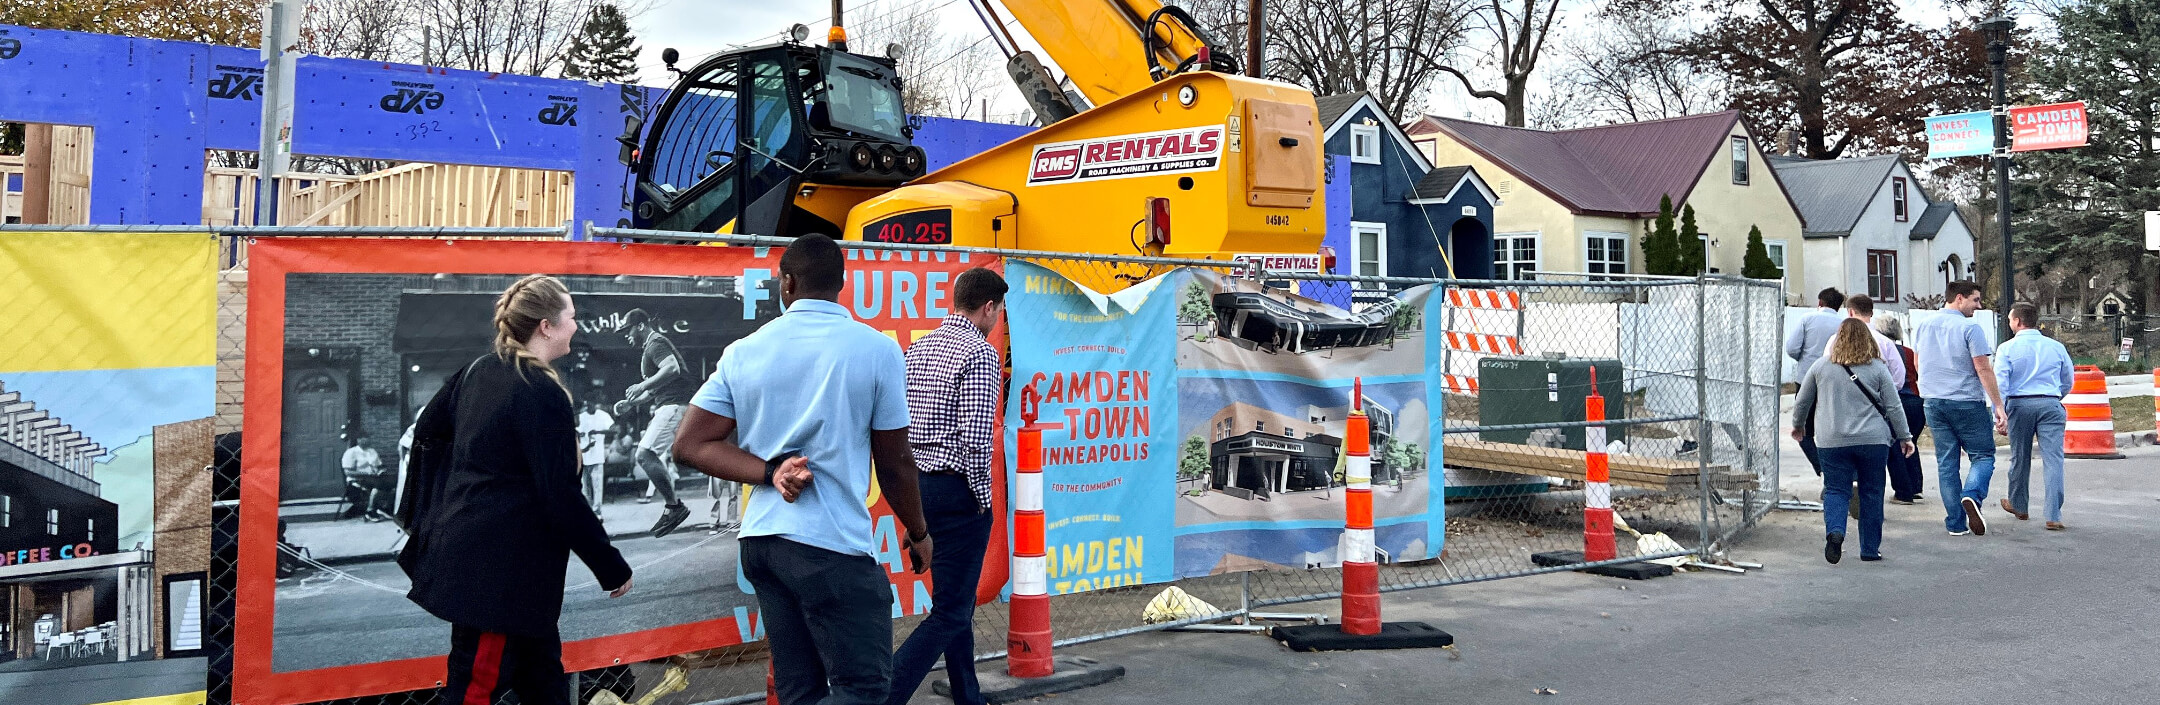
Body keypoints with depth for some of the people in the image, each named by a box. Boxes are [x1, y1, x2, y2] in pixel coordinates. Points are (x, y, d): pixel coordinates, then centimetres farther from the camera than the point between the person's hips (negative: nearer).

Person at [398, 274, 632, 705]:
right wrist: (611, 568, -13)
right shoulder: (543, 393, -19)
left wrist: (431, 510, 28)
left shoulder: (480, 370, 7)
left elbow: (428, 429, 18)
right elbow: (560, 495, -21)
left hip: (465, 550, 9)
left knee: (541, 667, 17)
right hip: (498, 568, -9)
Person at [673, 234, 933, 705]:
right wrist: (918, 532, 14)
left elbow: (690, 446, 1)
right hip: (833, 544, -6)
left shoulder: (744, 352, 6)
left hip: (760, 539, 6)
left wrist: (771, 471, -6)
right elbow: (894, 462, -1)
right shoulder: (877, 350, -6)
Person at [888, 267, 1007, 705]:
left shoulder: (917, 348, 11)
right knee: (950, 613, -3)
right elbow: (975, 438, -20)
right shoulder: (981, 354, -13)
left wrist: (911, 482, 17)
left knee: (958, 601, 20)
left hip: (918, 485, 9)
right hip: (956, 490, -9)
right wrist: (982, 497, -9)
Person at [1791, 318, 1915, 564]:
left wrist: (1798, 425, 30)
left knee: (1836, 490, 5)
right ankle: (1870, 549, 13)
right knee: (1871, 493, 9)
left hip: (1832, 442, 0)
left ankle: (1834, 530, -22)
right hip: (1873, 441, 0)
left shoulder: (1821, 366, 4)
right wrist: (1905, 437, 14)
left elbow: (1802, 401, 13)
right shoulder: (1878, 369, 0)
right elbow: (1893, 408, 2)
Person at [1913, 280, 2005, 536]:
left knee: (1946, 463, 7)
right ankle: (1972, 495, -22)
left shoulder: (1922, 326, 9)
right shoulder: (1969, 328, -10)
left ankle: (1956, 524, 6)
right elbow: (1983, 369, -12)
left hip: (1933, 402, 5)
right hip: (1967, 402, -5)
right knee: (1983, 455, 6)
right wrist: (1998, 405, -9)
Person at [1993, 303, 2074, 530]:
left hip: (2019, 404, -1)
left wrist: (2000, 414, -10)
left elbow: (1999, 382, -10)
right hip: (2050, 405, 1)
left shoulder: (2007, 348, -2)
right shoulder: (2056, 347, 7)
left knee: (2020, 458, 14)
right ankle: (2054, 516, -10)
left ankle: (2018, 505, 31)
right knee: (2053, 459, -3)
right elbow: (2068, 381, 17)